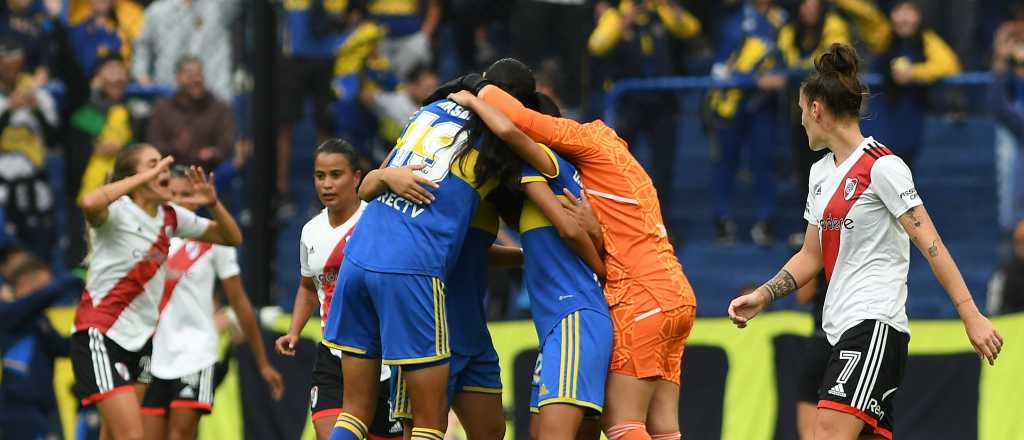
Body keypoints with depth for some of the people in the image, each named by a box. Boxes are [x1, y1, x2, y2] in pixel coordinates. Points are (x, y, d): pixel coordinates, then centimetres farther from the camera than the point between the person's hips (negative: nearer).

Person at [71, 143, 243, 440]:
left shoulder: (171, 217, 8)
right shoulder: (118, 212, -13)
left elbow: (232, 238, 16)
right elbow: (90, 204, -38)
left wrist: (213, 203, -4)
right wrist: (146, 177, -30)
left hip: (137, 338, 8)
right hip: (99, 334, -8)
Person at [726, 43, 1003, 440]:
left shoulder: (881, 166, -8)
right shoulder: (821, 172, 17)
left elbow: (929, 243, -12)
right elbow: (812, 256, 24)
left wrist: (971, 315, -16)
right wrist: (762, 296, 10)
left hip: (875, 323, -9)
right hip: (842, 329, 9)